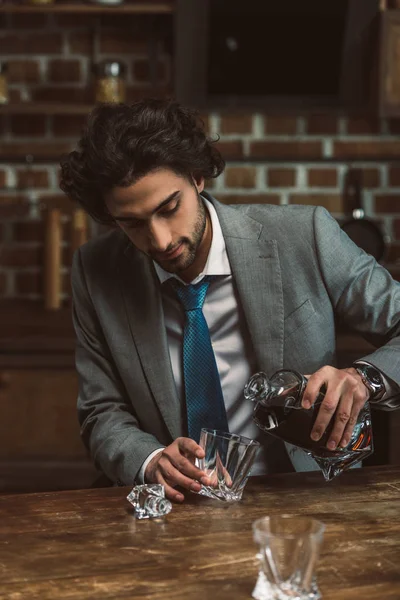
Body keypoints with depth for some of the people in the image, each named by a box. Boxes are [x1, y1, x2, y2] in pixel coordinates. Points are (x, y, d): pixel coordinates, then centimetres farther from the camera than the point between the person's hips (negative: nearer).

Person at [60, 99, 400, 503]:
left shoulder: (305, 236, -11)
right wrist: (152, 462, -19)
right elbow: (103, 413, 2)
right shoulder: (95, 273, -4)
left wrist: (366, 378, -24)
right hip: (178, 506, 2)